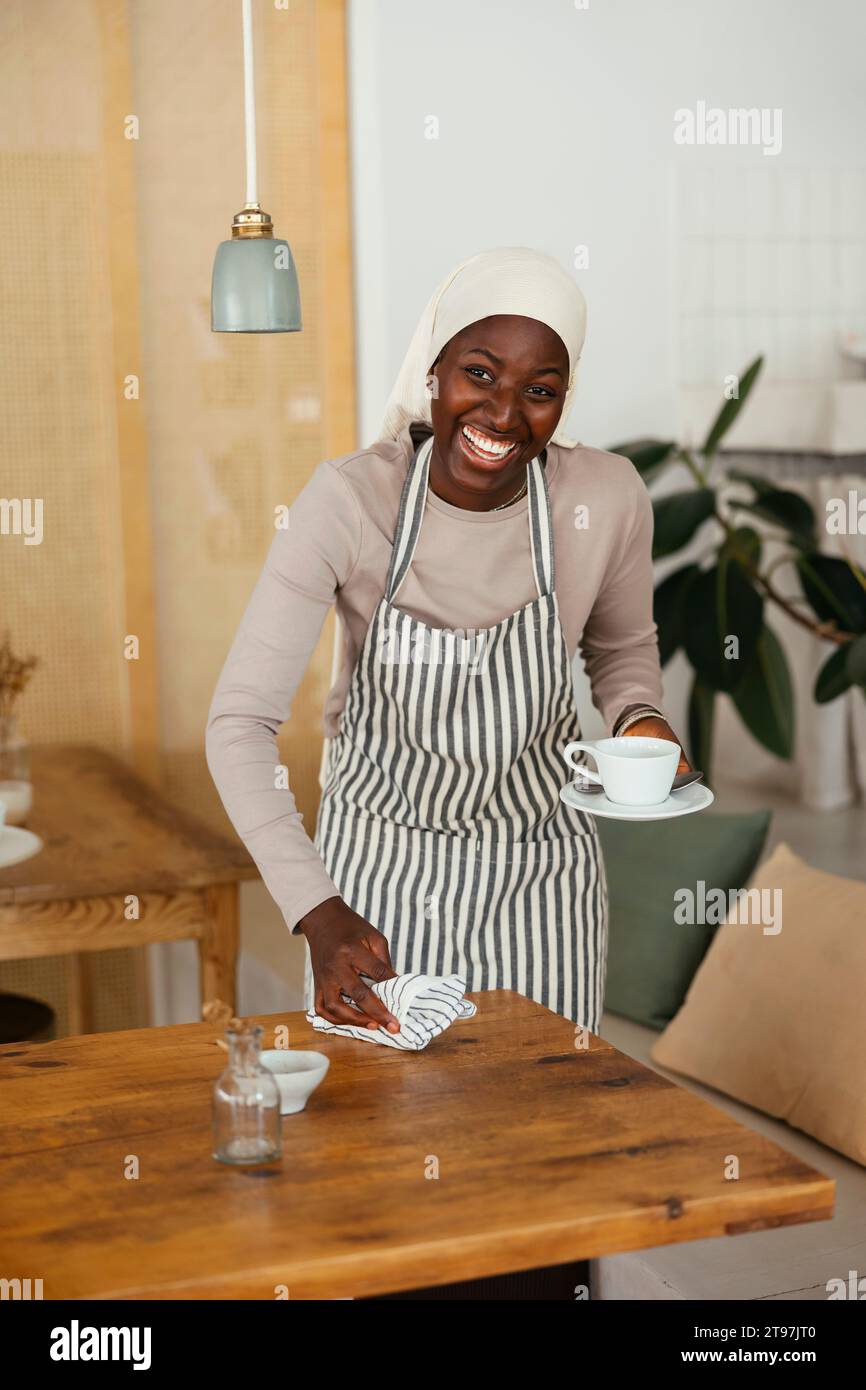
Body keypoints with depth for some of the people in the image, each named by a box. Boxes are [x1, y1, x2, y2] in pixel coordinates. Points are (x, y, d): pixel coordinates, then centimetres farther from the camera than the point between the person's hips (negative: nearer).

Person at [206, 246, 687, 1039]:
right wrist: (319, 913, -31)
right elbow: (241, 720, -22)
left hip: (539, 879, 2)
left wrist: (639, 719, -13)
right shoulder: (349, 499, -20)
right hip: (377, 863, -1)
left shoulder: (607, 499, -13)